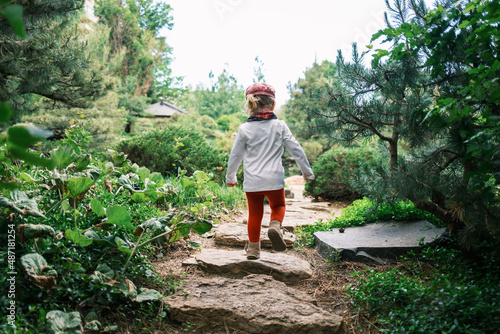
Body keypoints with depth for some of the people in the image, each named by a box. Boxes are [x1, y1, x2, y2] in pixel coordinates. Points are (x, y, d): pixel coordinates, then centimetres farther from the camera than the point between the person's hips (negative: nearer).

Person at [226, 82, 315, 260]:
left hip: (252, 181, 1)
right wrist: (307, 171, 14)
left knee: (255, 213, 14)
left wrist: (230, 177, 20)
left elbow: (235, 156, 5)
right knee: (278, 206, 21)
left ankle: (253, 248, 22)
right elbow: (296, 150, 1)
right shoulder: (280, 126, -2)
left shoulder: (244, 129, -1)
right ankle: (275, 226, -9)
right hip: (274, 179, 0)